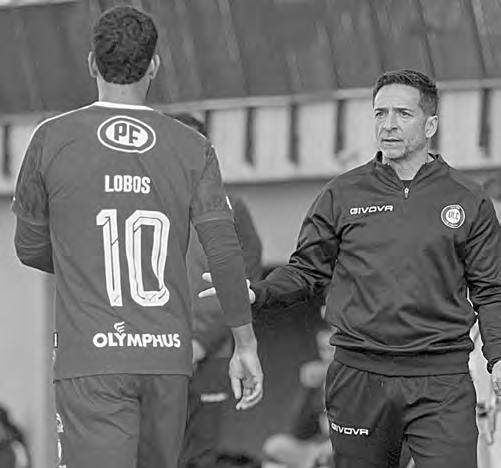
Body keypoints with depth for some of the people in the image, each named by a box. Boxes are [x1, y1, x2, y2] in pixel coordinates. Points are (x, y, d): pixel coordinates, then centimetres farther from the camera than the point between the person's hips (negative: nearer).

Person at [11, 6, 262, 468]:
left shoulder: (53, 140, 0)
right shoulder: (192, 149, 3)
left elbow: (31, 248, 9)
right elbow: (225, 251, -1)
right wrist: (246, 345, 5)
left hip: (91, 361, -3)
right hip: (169, 360, 3)